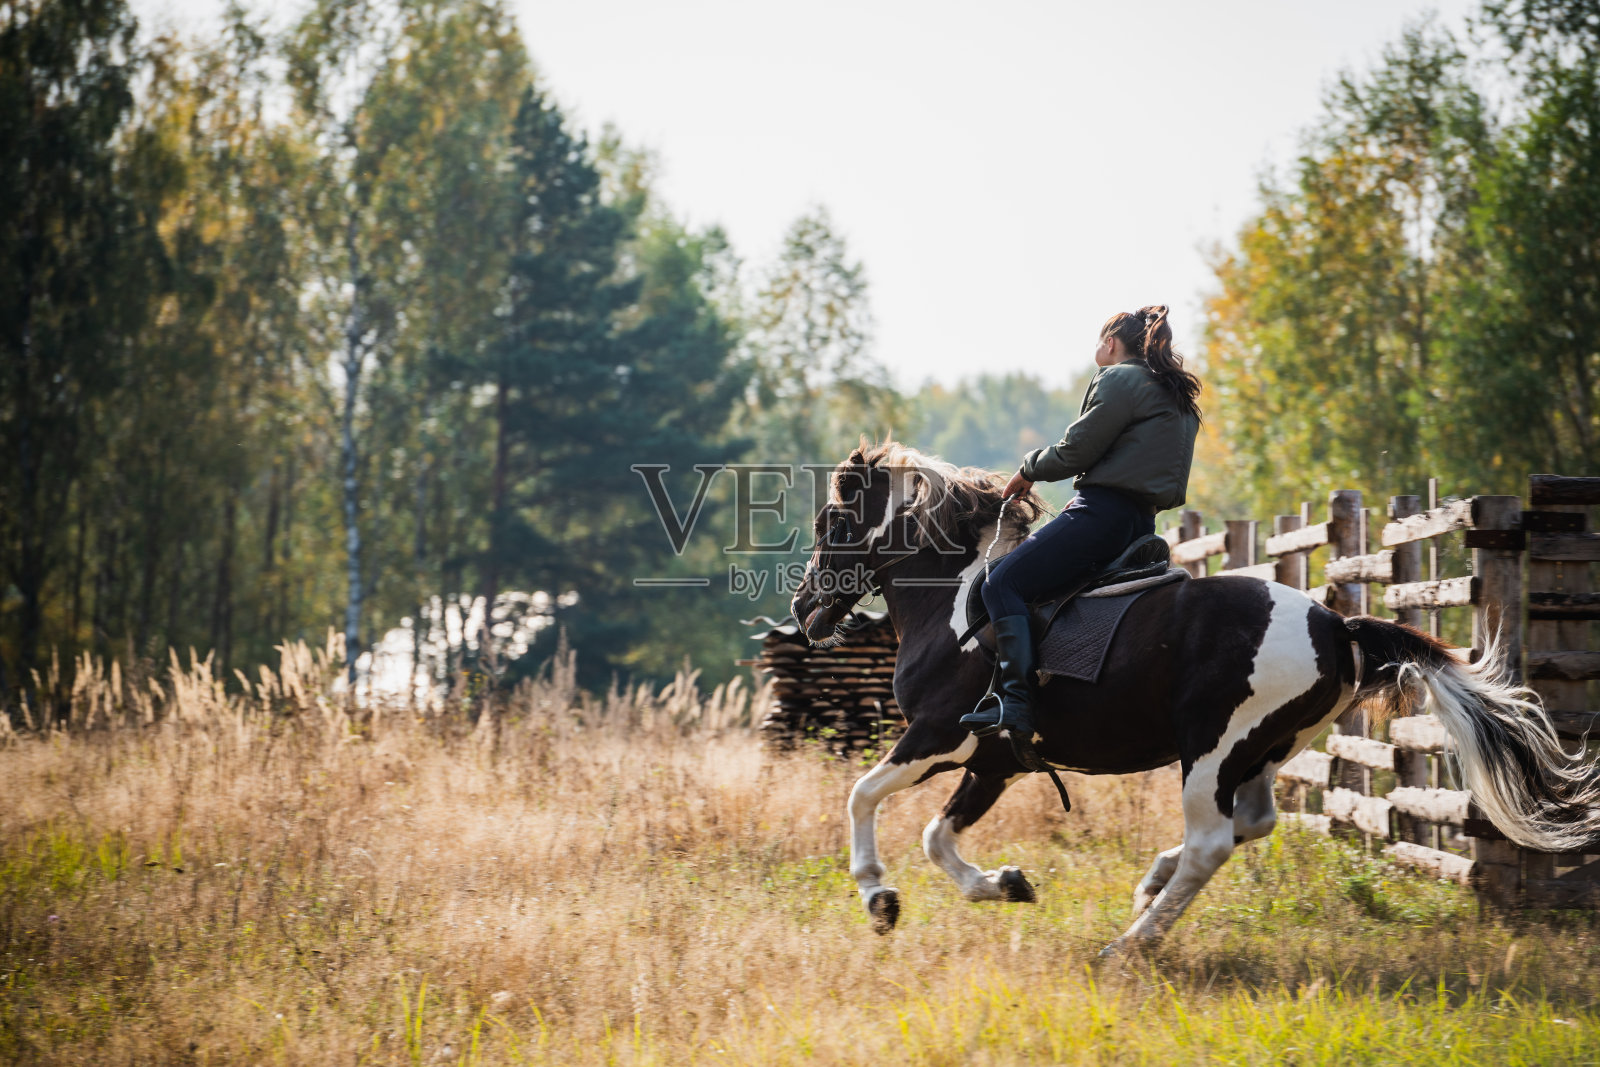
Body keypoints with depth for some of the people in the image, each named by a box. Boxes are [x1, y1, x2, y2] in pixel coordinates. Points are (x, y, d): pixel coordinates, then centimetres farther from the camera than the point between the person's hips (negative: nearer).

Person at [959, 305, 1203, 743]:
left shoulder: (1119, 380, -5)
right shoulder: (1180, 399, 24)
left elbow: (1075, 451, -9)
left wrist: (1029, 468, 9)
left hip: (1103, 510, -10)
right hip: (1143, 521, 10)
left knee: (1004, 583, -13)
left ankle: (1015, 705, -28)